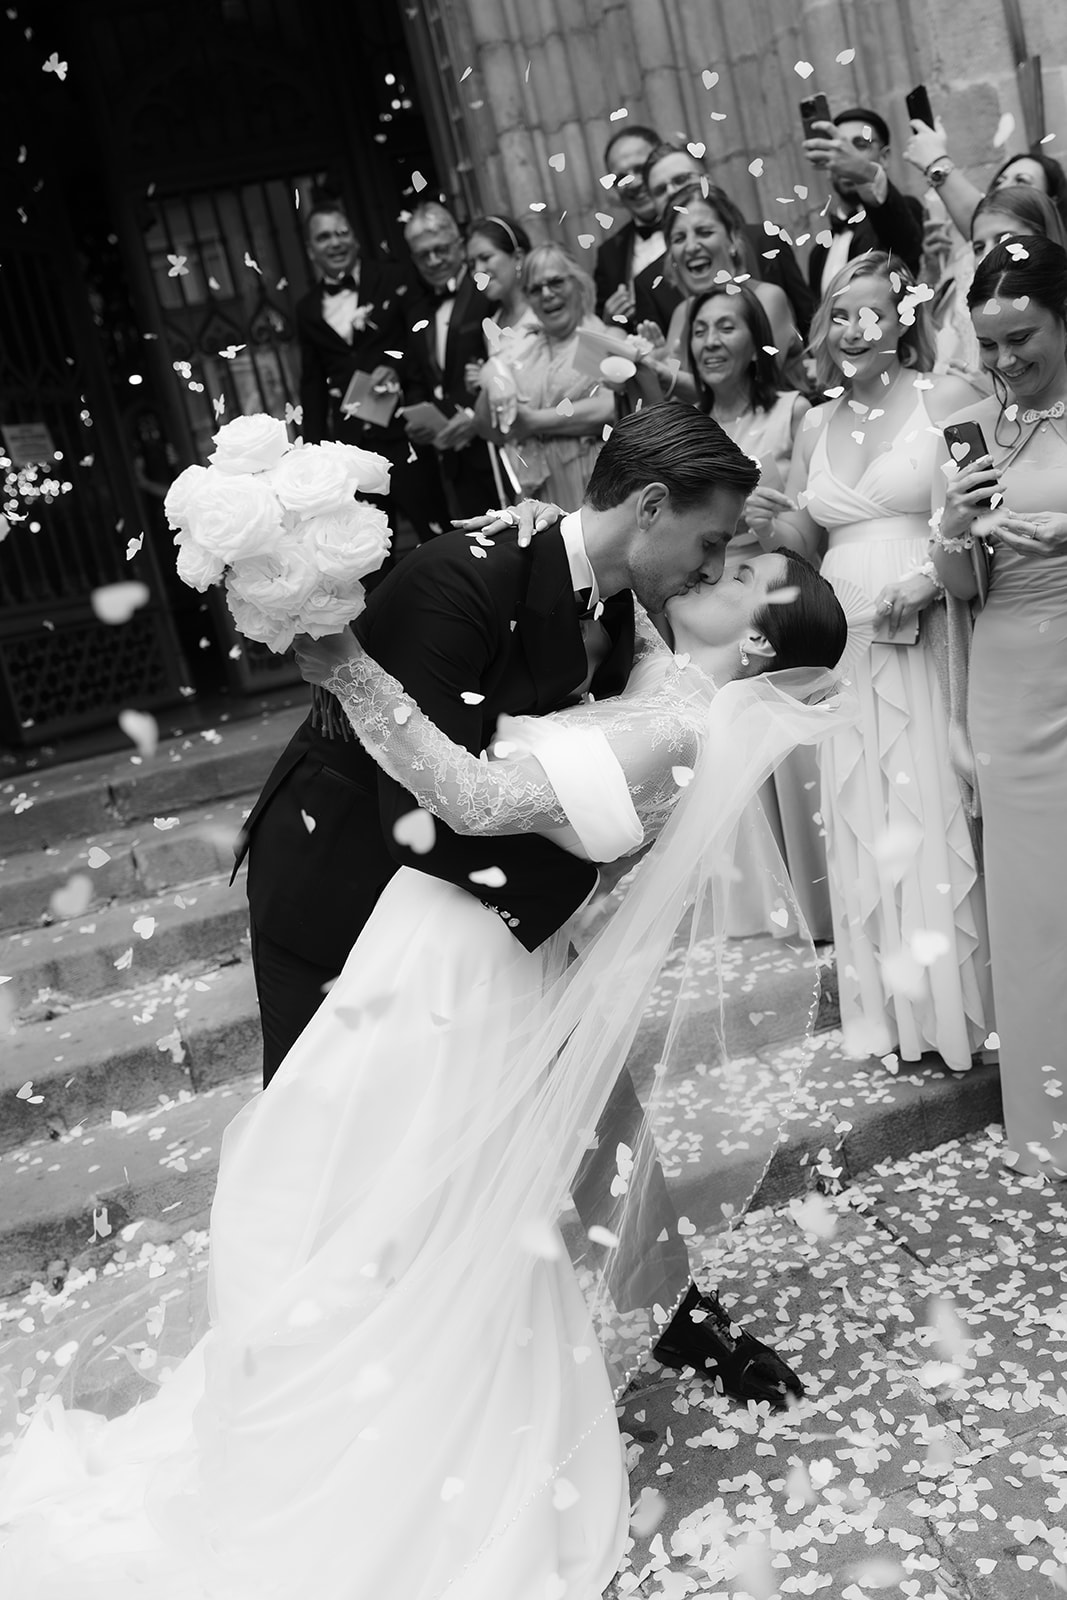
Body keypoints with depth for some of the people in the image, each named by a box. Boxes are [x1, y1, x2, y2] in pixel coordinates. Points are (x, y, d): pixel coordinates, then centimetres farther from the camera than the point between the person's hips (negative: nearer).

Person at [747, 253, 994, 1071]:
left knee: (936, 806, -2)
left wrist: (934, 574, -21)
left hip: (929, 635, -5)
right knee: (863, 818, 8)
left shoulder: (948, 397, -2)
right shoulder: (815, 426, 13)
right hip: (846, 642, 5)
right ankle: (896, 1002, 22)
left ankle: (962, 997, 15)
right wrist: (774, 524, -3)